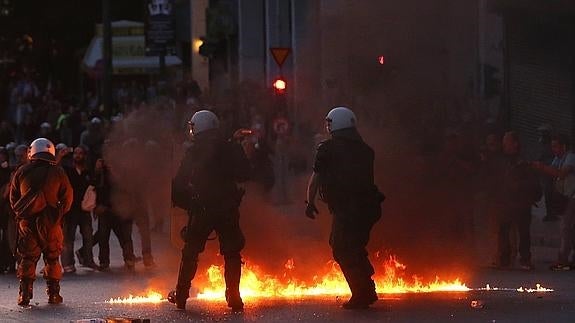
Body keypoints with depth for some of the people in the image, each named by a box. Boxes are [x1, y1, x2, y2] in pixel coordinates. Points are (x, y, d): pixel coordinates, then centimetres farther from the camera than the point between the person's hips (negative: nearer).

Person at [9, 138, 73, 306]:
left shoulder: (21, 172, 3)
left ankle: (24, 295, -1)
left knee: (27, 258, 6)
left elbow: (13, 198, 9)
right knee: (52, 258, 11)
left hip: (27, 221, 1)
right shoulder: (58, 173, -1)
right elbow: (67, 199, 0)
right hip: (51, 222, -1)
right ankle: (53, 294, 11)